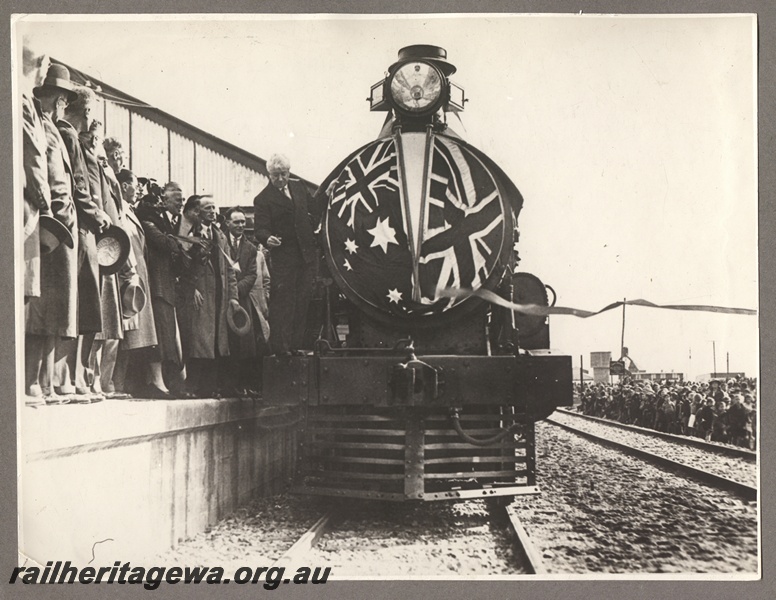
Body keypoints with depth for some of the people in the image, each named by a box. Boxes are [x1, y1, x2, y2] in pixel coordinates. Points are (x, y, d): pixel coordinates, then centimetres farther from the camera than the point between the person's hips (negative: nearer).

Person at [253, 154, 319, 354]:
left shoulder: (299, 187, 11)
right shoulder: (262, 199, -5)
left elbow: (313, 210, 24)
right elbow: (260, 229, -13)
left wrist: (311, 229, 11)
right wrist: (267, 238, -33)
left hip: (307, 254, 5)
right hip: (283, 257, -5)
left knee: (304, 299, 8)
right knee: (282, 303, -7)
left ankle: (297, 344, 17)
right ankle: (281, 347, -3)